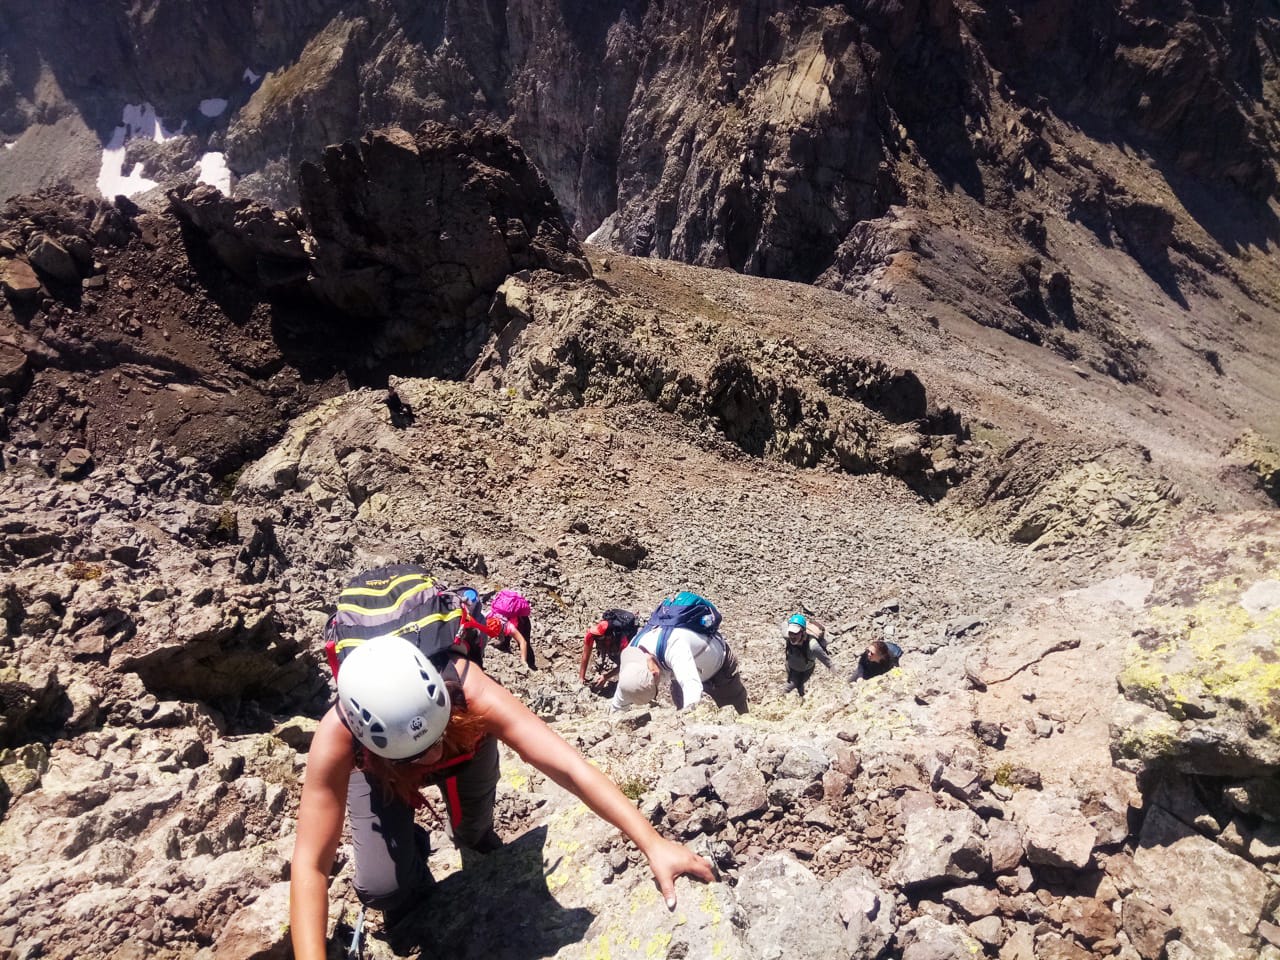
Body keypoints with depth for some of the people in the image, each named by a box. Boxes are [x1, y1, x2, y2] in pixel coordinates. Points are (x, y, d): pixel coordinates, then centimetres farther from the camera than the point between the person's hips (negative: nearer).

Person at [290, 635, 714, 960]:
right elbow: (310, 864, -39)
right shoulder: (337, 737, -43)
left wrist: (652, 842, -56)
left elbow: (566, 765, -51)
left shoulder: (467, 689, -45)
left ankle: (473, 832, 51)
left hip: (464, 744, 1)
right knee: (382, 887, -12)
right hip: (377, 768, 0)